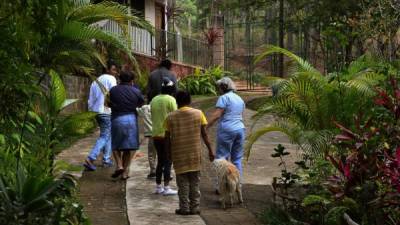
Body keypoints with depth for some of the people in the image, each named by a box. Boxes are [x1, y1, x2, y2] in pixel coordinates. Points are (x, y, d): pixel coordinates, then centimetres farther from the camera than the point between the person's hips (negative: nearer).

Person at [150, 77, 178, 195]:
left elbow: (152, 117, 12)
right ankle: (166, 188, 0)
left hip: (156, 134, 6)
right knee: (167, 161, 0)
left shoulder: (154, 100, 6)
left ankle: (158, 187, 18)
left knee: (160, 161, 15)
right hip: (168, 135, -6)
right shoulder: (171, 100, -12)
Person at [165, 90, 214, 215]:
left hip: (179, 155, -1)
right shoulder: (198, 113, -2)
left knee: (183, 182, 7)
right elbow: (204, 134, -2)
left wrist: (169, 153, 12)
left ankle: (184, 208, 7)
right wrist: (210, 150, 4)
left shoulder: (171, 117, -2)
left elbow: (167, 138, 0)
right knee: (195, 182, 9)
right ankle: (194, 207, 11)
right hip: (195, 153, 1)